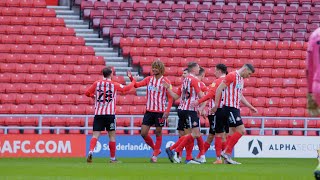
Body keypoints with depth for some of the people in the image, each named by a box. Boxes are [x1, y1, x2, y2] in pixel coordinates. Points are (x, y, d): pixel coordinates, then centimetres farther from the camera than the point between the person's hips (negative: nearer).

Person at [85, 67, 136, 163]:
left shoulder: (97, 83, 4)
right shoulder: (114, 85, 0)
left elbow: (87, 93, 8)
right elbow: (126, 88, 12)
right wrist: (133, 81, 29)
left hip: (98, 114, 2)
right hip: (110, 114, -2)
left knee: (95, 135, -2)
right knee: (112, 136, 7)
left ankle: (90, 151, -25)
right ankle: (112, 158, 10)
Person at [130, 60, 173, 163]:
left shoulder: (165, 81, -5)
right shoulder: (149, 79, 7)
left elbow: (170, 98, -5)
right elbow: (137, 85, -1)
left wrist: (167, 111, -15)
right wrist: (131, 78, -20)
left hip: (160, 111, -4)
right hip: (149, 111, 4)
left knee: (158, 133, 2)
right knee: (143, 133, 0)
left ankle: (155, 155, 14)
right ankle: (156, 149, 20)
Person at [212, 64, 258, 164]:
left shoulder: (241, 79, 18)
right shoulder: (232, 76, -10)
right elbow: (219, 89, -13)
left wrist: (250, 107, 23)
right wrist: (216, 105, -15)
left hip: (236, 108, 10)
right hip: (230, 107, -10)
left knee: (233, 131, 8)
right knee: (241, 130, -13)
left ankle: (227, 156, 10)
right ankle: (226, 152, -11)